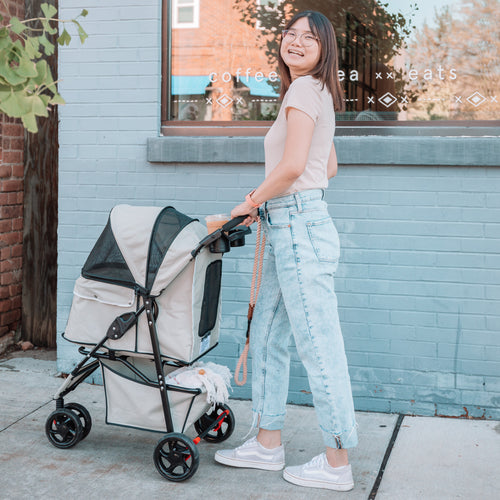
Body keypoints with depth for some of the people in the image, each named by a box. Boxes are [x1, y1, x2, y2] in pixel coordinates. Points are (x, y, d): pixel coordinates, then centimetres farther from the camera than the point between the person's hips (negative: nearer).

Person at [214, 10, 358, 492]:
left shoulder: (303, 89, -9)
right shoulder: (316, 94, 20)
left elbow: (292, 166, -20)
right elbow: (329, 167, 28)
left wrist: (252, 202, -4)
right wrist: (268, 197, 23)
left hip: (299, 229, -11)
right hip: (292, 228, 11)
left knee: (319, 347, -4)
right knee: (265, 335, 14)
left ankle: (337, 464, 5)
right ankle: (267, 443, 24)